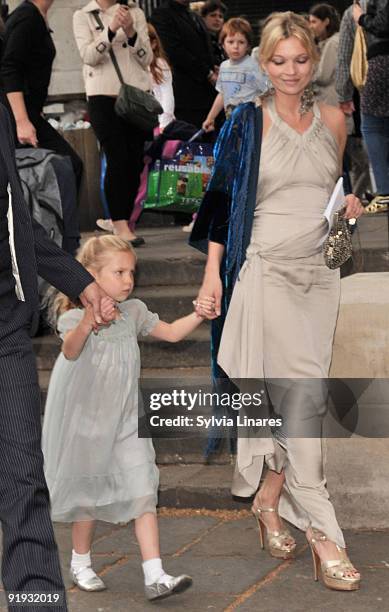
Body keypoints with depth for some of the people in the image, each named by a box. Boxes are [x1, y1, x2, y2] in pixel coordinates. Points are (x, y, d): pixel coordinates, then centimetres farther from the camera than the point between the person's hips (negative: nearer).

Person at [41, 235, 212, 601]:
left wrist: (199, 314, -4)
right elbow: (70, 351, -39)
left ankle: (155, 576, -6)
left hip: (125, 422, 4)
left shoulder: (133, 312, 1)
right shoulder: (76, 317, -18)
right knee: (88, 495, 11)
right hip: (85, 422, -4)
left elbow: (172, 333, 12)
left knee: (143, 492, -5)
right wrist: (87, 323, -59)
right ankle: (81, 563, 33)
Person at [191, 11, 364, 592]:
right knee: (302, 393, -8)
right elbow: (221, 199, -1)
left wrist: (349, 205, 3)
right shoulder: (247, 121, -2)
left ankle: (270, 498, 23)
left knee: (300, 396, 4)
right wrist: (212, 275, -5)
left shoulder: (332, 119, 9)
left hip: (319, 272, 4)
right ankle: (323, 531, -3)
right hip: (267, 271, -4)